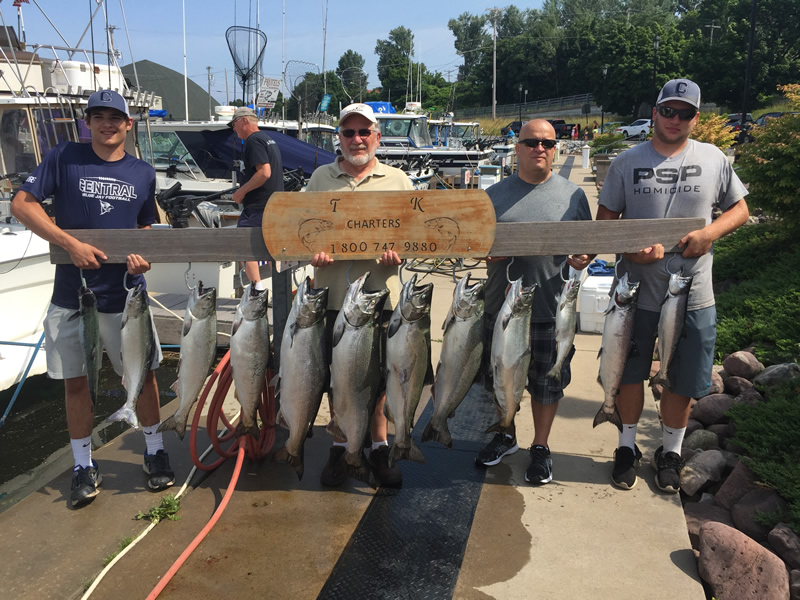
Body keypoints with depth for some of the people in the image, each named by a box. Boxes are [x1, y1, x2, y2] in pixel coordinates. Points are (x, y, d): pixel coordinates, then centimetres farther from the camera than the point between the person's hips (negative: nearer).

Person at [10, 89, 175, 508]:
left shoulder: (143, 174, 6)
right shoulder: (64, 157, -2)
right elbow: (21, 203, -6)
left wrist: (142, 256, -7)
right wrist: (71, 243, -17)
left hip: (125, 294, 1)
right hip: (71, 295, -1)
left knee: (143, 374, 8)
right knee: (75, 381, 9)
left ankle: (154, 451, 28)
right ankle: (84, 466, 26)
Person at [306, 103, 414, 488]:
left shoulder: (397, 181, 8)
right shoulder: (321, 178, 10)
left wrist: (399, 253, -13)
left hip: (380, 293, 0)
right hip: (332, 293, 1)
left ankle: (379, 446, 24)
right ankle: (340, 445, 25)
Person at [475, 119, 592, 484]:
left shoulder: (572, 194, 4)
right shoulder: (495, 195, 6)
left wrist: (584, 259, -13)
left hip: (551, 310, -1)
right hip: (501, 305, 2)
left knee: (546, 381, 10)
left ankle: (541, 447, 29)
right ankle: (506, 436, 38)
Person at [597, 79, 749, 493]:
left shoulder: (713, 159, 2)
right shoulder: (627, 162, 0)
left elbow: (740, 209, 10)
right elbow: (604, 221, 2)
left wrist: (710, 232, -11)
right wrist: (630, 248, -17)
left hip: (692, 296, 1)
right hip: (638, 291, 0)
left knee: (682, 381, 11)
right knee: (631, 374, 12)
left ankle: (670, 453, 32)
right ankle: (627, 447, 32)